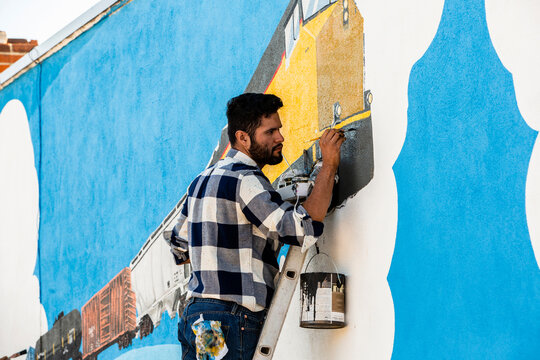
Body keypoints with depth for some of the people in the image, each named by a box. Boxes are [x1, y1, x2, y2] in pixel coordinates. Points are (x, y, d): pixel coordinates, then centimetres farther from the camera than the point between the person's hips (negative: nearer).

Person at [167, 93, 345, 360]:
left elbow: (179, 248, 26)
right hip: (232, 319, -10)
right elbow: (303, 230, -22)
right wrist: (329, 166, -13)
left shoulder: (203, 180, 18)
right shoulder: (245, 179, -12)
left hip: (196, 313, 10)